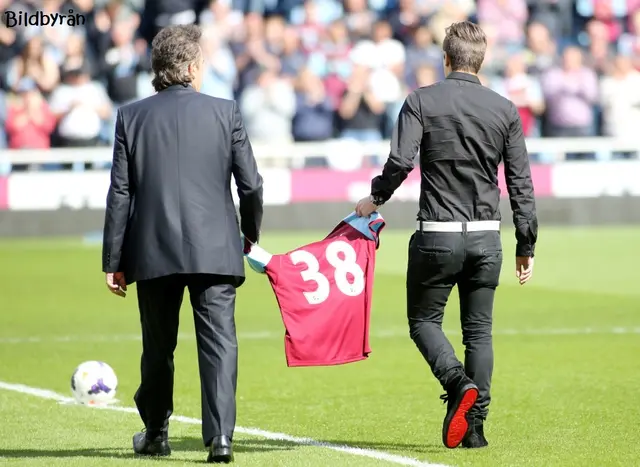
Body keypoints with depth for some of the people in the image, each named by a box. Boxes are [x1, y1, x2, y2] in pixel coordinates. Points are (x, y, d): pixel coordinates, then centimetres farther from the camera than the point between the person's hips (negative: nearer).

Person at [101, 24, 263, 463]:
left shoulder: (131, 117, 2)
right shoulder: (226, 112, 0)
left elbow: (120, 194, 1)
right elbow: (251, 184, 1)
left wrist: (114, 261, 5)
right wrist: (250, 234, 19)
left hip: (154, 253, 2)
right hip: (215, 250, -2)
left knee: (158, 346, 15)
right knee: (219, 342, -3)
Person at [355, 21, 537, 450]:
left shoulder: (422, 102, -4)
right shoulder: (505, 110, 4)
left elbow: (401, 161, -15)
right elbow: (521, 183, 4)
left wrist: (375, 198, 4)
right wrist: (526, 246, 11)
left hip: (438, 235, -3)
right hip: (486, 236, 3)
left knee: (424, 320, 11)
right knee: (479, 330, 10)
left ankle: (459, 383, -16)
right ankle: (474, 426, 5)